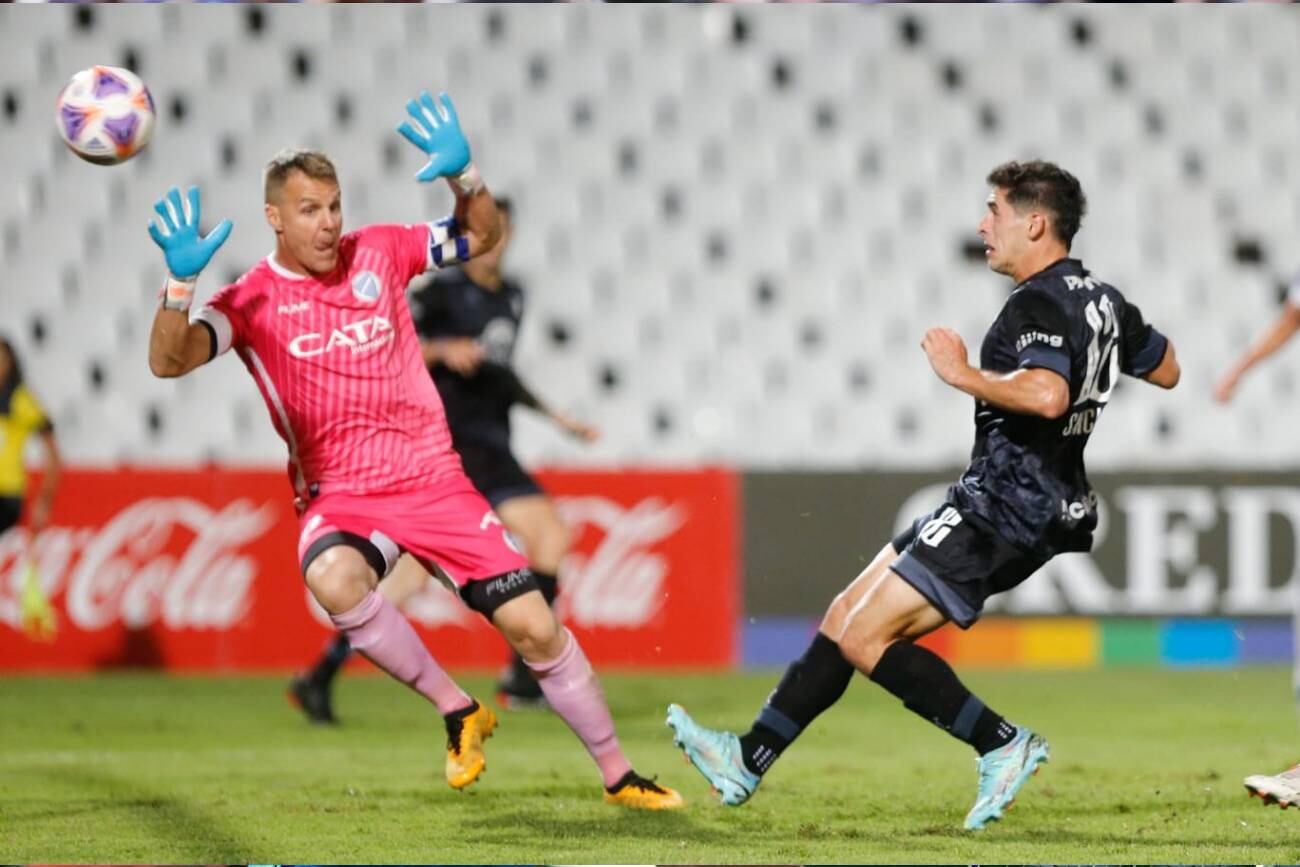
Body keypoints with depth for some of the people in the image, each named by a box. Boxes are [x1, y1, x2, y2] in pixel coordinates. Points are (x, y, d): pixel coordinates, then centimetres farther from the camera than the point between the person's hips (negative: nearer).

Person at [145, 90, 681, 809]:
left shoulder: (377, 252, 3)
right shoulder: (252, 300, -5)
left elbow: (482, 238, 11)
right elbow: (168, 361, -17)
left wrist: (464, 176, -9)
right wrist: (180, 280, -34)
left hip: (434, 479, 2)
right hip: (341, 495, -2)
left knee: (535, 626, -5)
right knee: (332, 578, -38)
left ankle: (619, 776, 13)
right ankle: (456, 710, -18)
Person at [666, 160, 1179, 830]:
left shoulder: (1039, 303, -17)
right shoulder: (1101, 298, 12)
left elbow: (1047, 395, -35)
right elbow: (1168, 372, 24)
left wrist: (964, 374, -23)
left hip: (1003, 509, -10)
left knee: (864, 640, -12)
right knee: (847, 618, 10)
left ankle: (1001, 743, -8)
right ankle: (749, 759, 13)